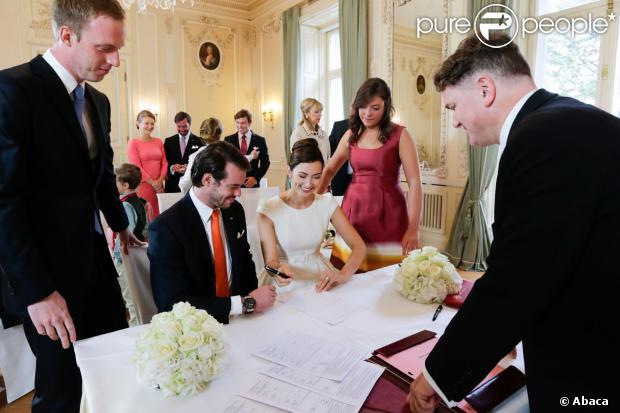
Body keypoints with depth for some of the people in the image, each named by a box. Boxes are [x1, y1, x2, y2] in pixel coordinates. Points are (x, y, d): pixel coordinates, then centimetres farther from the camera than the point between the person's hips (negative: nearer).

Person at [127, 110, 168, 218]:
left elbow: (164, 162, 10)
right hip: (142, 186, -4)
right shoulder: (133, 143, -2)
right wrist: (153, 183, -9)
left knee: (158, 215, 5)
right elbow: (136, 166, -7)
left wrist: (160, 180, -5)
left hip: (159, 185, 4)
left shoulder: (158, 141, 12)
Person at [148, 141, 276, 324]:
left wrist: (253, 298, -4)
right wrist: (246, 303, -21)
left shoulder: (235, 210, 2)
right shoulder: (165, 228, -16)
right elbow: (172, 303, -19)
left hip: (238, 320, 5)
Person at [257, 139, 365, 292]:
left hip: (319, 277, 2)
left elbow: (359, 246, -6)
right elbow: (271, 260, -11)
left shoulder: (327, 203, -4)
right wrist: (279, 270, -35)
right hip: (285, 282, -2)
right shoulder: (269, 209, -11)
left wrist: (344, 274, -25)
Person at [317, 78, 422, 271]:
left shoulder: (399, 135, -5)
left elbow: (415, 183, -10)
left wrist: (414, 228, -16)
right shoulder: (351, 134, 8)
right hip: (354, 209, 4)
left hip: (387, 212, -3)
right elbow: (330, 169, 19)